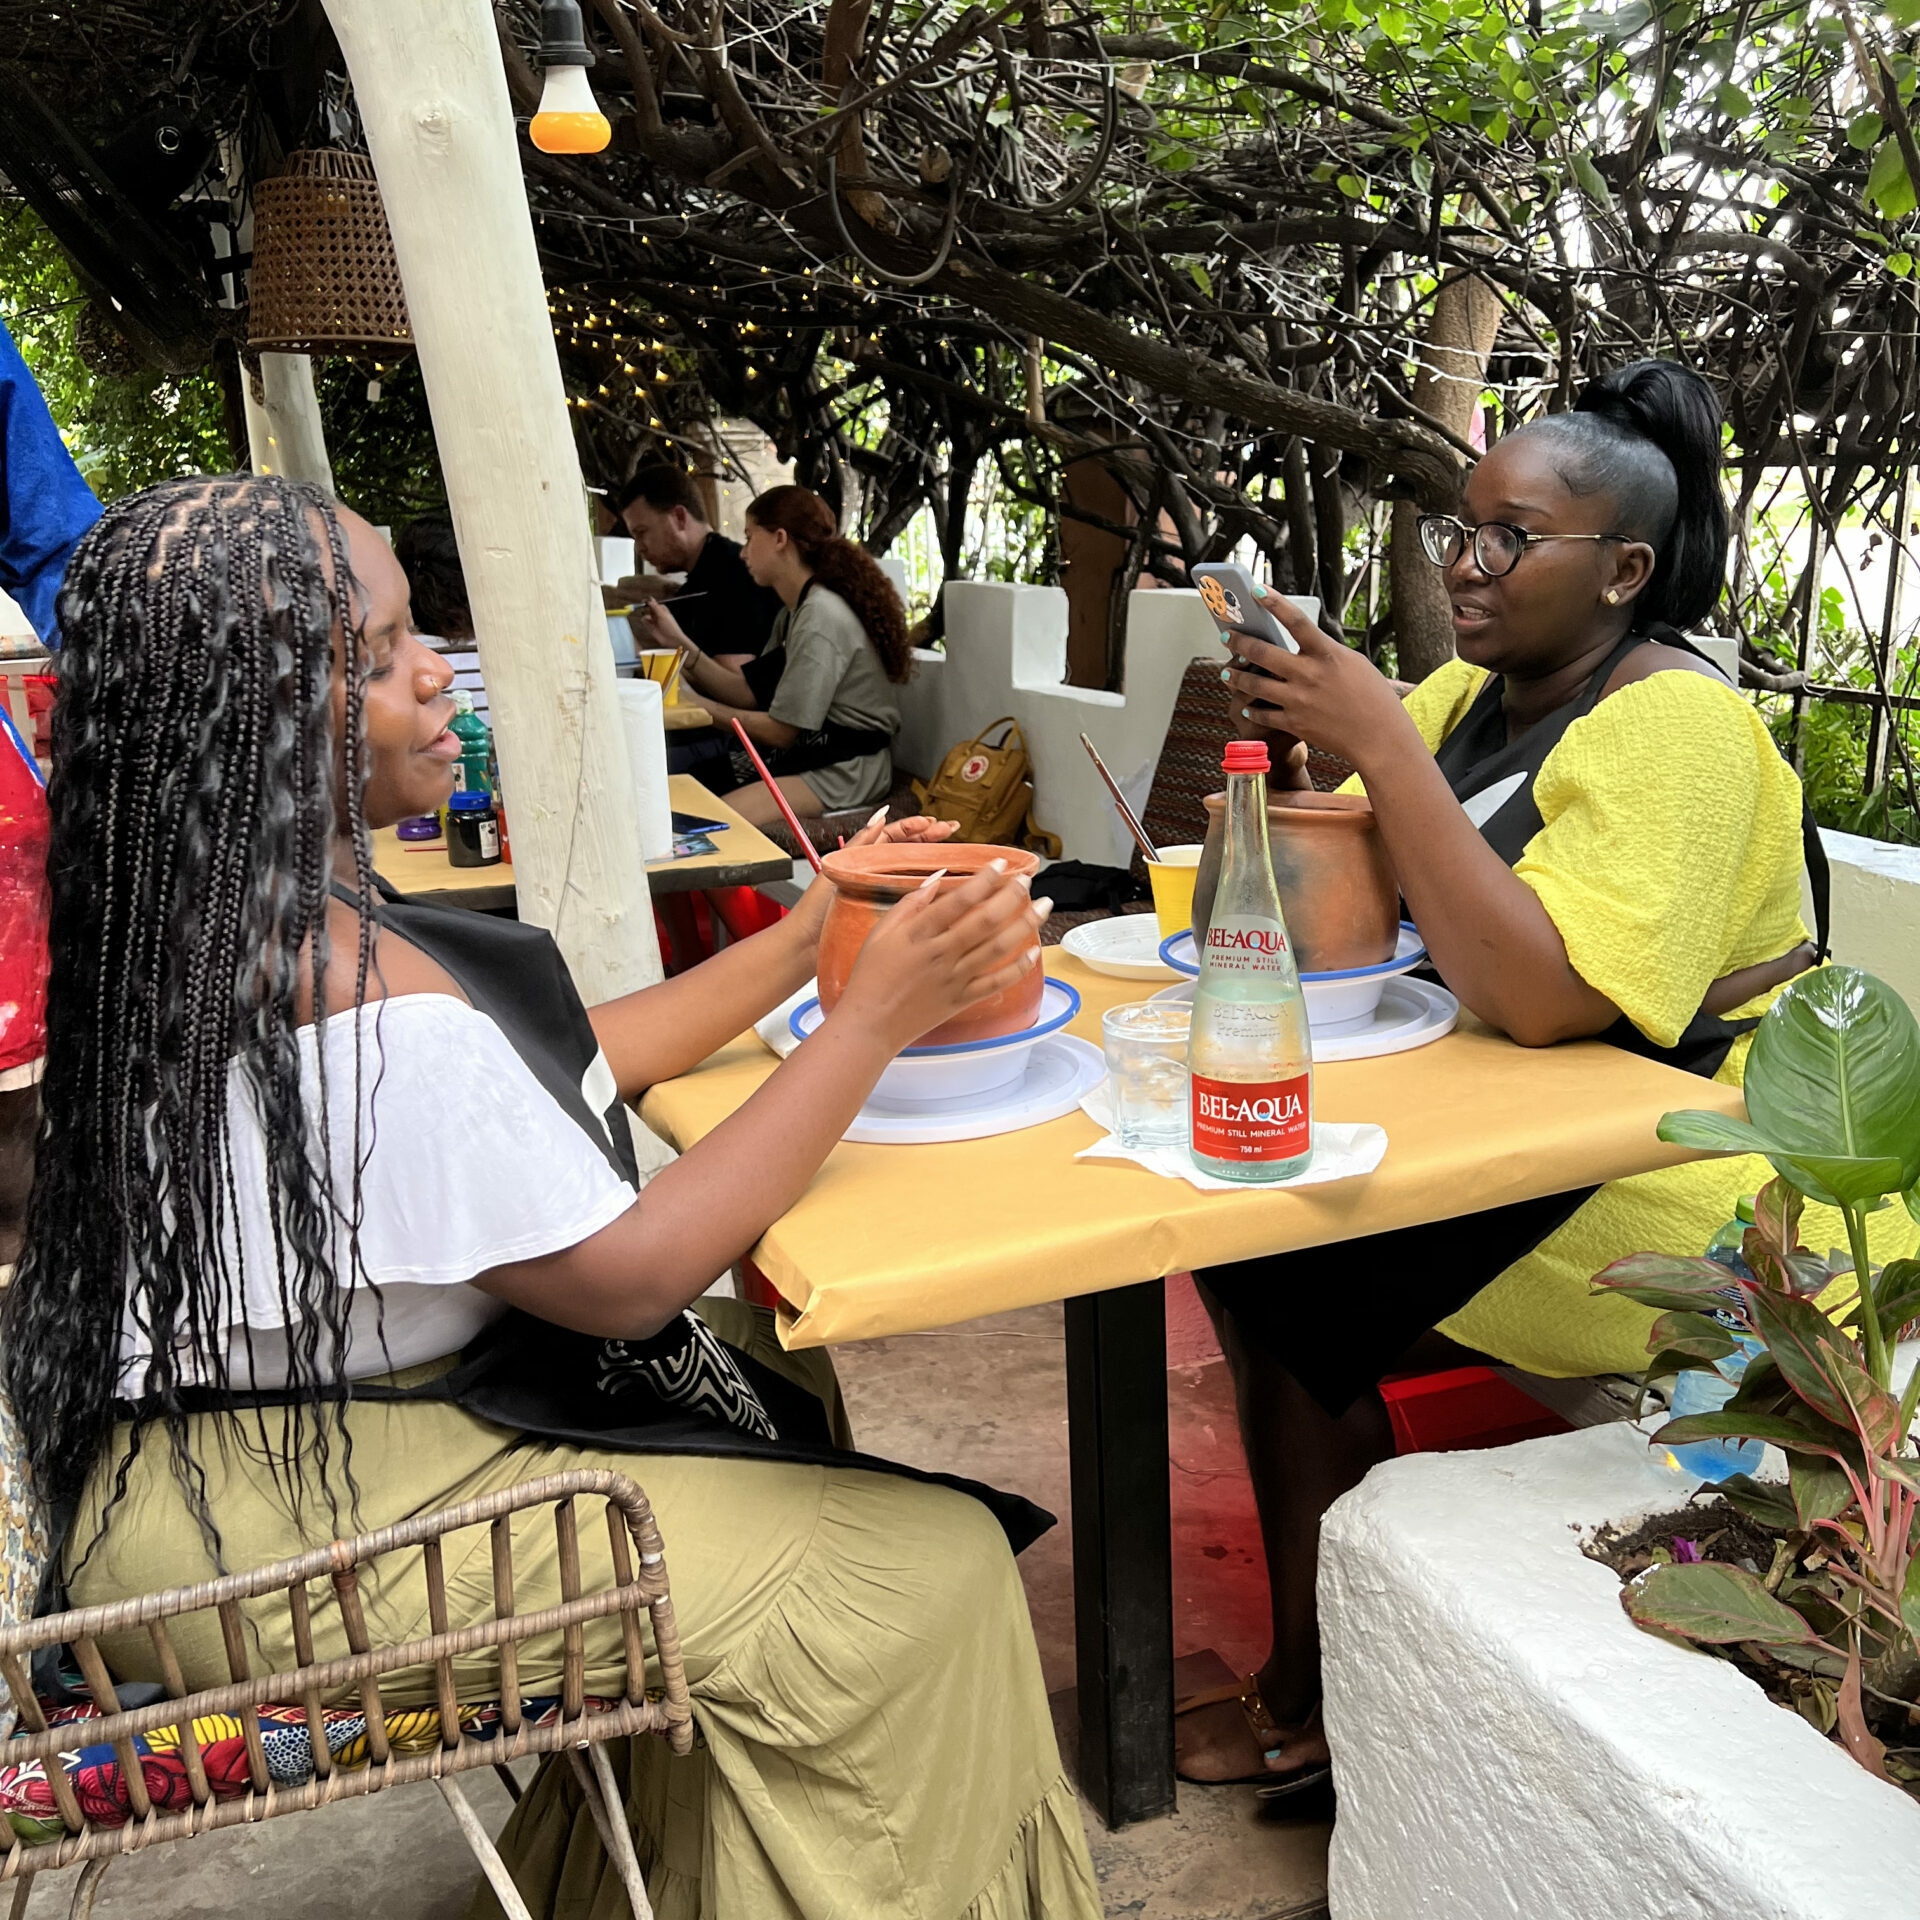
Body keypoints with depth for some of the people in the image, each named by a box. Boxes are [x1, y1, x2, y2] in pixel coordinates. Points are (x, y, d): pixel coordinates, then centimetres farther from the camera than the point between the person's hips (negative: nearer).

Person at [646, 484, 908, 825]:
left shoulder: (821, 617, -16)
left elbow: (781, 730, -15)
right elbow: (749, 692, 11)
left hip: (844, 770, -10)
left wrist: (697, 705, -6)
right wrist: (679, 641, 8)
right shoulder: (794, 614, 16)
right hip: (802, 755, 10)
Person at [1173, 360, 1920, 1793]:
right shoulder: (1473, 690, 8)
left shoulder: (1672, 724, -18)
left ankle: (1309, 1703, 2)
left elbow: (1546, 998, -31)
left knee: (1284, 1273, -17)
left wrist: (1378, 742, -30)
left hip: (1664, 1175, -8)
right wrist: (1287, 742, -12)